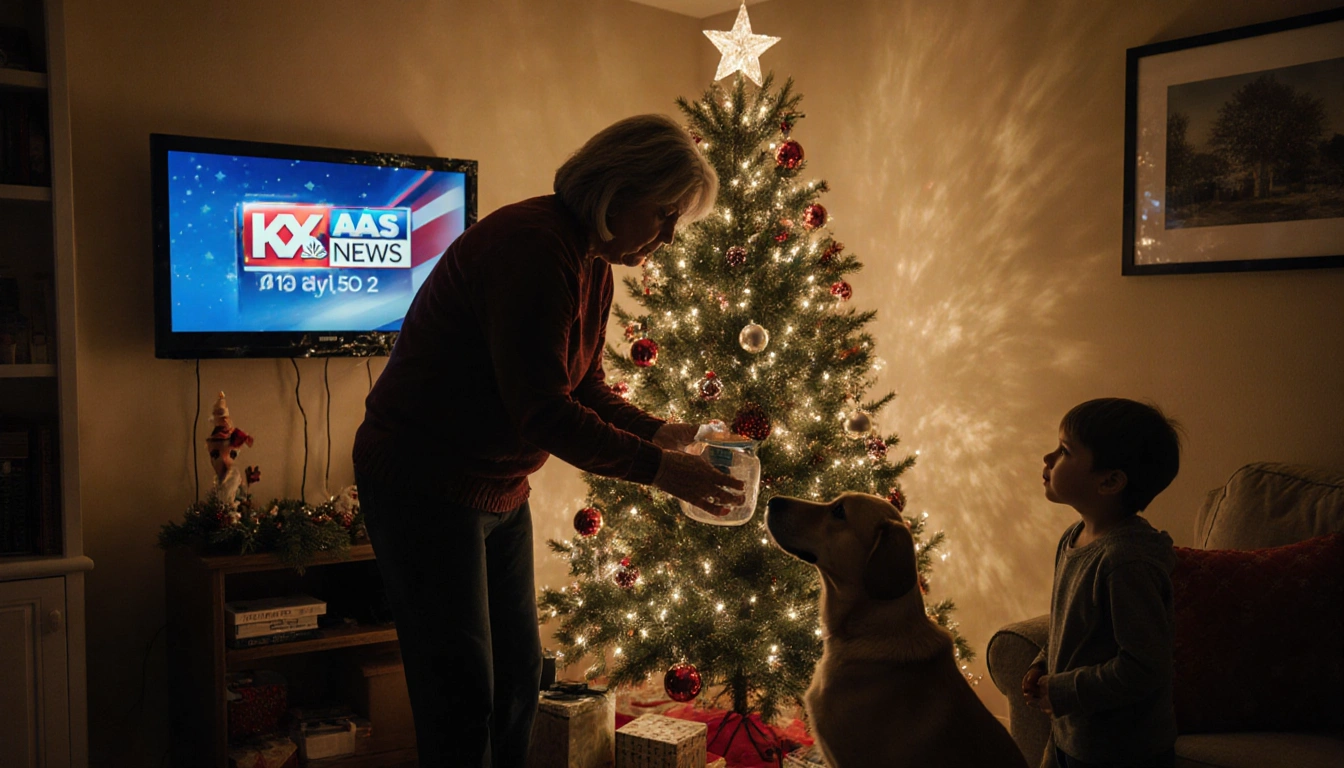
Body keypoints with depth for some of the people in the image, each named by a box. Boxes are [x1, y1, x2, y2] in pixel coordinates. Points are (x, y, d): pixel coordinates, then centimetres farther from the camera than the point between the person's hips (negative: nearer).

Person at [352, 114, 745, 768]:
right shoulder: (533, 248, -25)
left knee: (519, 676, 17)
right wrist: (656, 467, -24)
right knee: (463, 695, -2)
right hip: (424, 486, -10)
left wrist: (660, 432, -4)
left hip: (498, 490, 10)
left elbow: (587, 388, 11)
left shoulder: (593, 265, 6)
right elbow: (543, 411, -28)